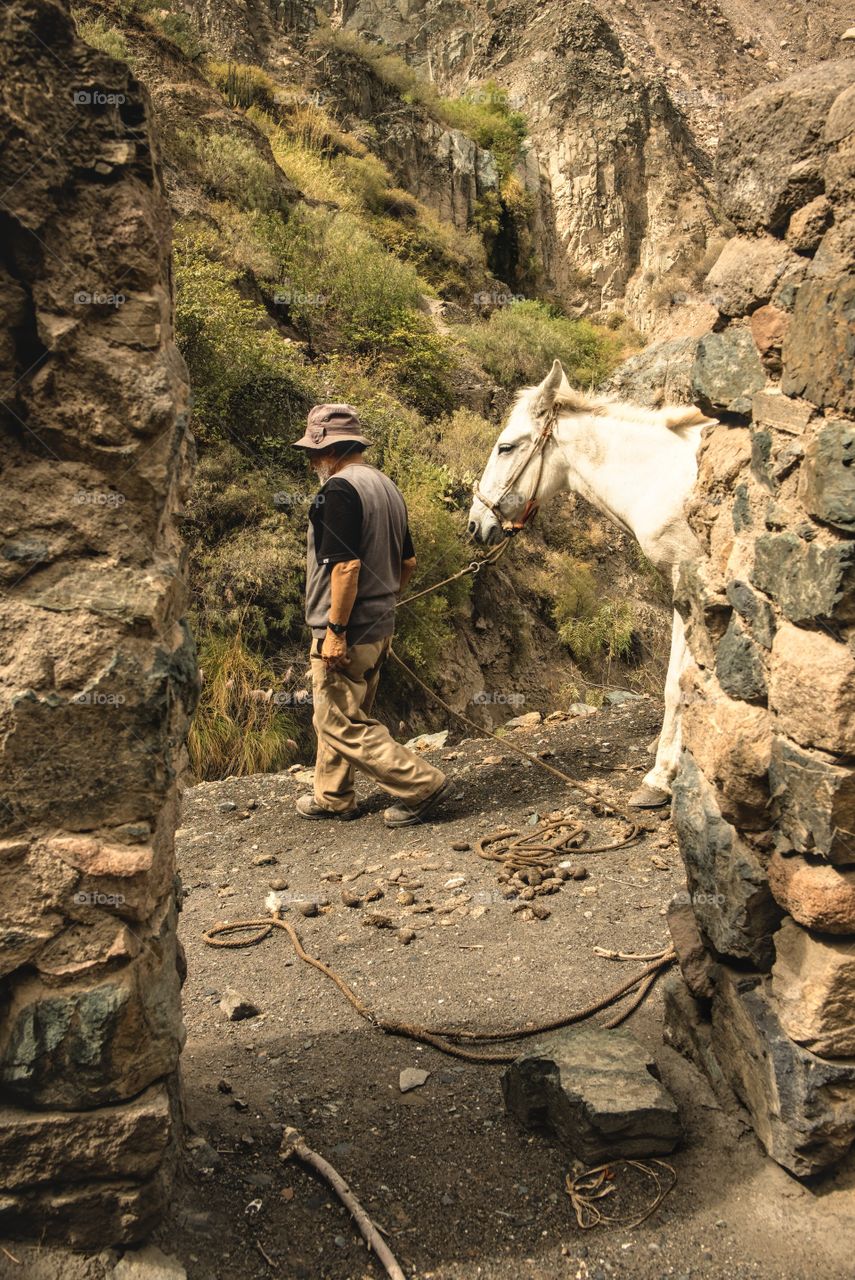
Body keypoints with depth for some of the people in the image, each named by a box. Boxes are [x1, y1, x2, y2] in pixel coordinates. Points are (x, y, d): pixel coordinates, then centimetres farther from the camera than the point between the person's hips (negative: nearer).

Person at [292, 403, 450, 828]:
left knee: (340, 723, 0)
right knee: (346, 714, 21)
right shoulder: (387, 487, 12)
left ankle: (420, 783, 1)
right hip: (380, 626, 10)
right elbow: (408, 561, 17)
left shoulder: (339, 490, -18)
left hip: (348, 631, -10)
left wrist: (335, 629, -22)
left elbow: (346, 565, -26)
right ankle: (333, 797, 32)